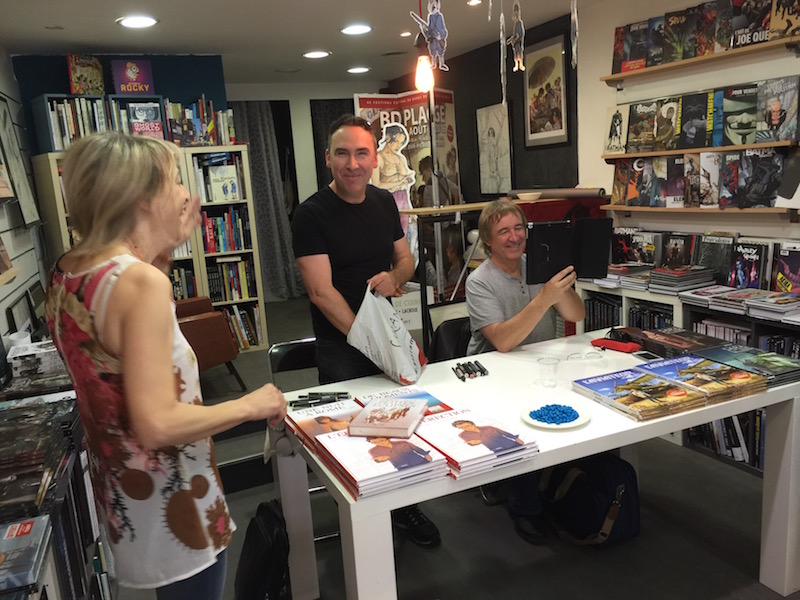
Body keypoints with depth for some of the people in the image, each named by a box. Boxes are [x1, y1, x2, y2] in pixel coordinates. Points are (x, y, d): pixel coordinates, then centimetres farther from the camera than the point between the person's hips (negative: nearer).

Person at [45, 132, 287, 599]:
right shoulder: (142, 282, -28)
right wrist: (251, 405, -18)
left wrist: (165, 251, 7)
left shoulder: (67, 272, -1)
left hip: (123, 488, 8)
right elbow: (156, 424, -31)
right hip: (167, 507, -8)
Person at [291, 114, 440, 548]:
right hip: (340, 348, -5)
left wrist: (393, 277, -10)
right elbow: (322, 291, -21)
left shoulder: (384, 202, 5)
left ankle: (404, 507, 34)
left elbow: (406, 259, 15)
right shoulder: (311, 214, -14)